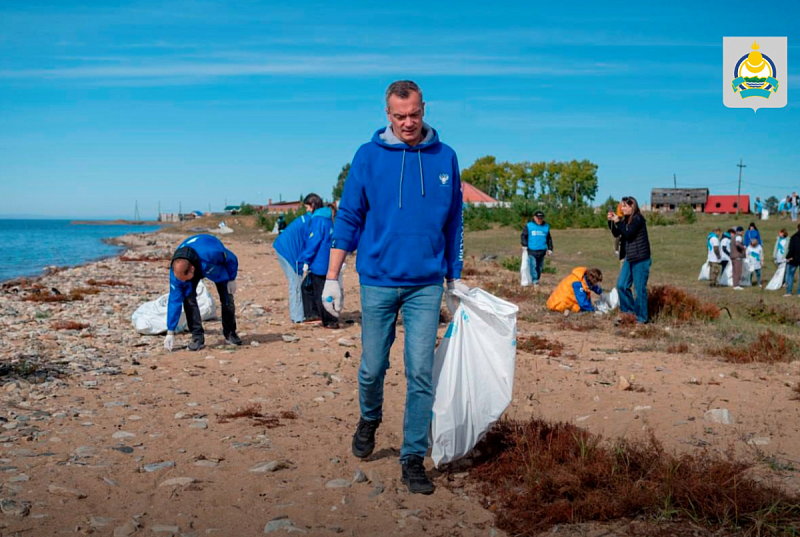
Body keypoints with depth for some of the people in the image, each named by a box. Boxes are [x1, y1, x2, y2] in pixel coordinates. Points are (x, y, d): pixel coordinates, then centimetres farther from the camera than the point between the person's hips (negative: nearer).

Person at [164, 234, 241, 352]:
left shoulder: (211, 254, -48)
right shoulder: (176, 270, -36)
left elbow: (232, 259, -26)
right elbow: (174, 300, -29)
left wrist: (232, 279, -12)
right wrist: (170, 332, -27)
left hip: (217, 265, -1)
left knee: (227, 298, -7)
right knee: (188, 296, -20)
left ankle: (230, 334, 13)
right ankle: (197, 337, -12)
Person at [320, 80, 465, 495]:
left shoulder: (445, 158, 4)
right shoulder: (368, 156, -1)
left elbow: (453, 224, 11)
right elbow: (348, 219, 1)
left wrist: (455, 279, 12)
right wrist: (332, 278, -3)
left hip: (426, 285, 1)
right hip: (378, 281, 0)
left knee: (420, 373, -2)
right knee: (372, 368, 9)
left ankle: (413, 458, 10)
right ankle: (369, 419, 39)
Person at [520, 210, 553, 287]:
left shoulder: (546, 226, 9)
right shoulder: (529, 226, -1)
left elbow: (549, 239, 17)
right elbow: (523, 236, 4)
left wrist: (550, 249, 15)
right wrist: (524, 245, -8)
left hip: (542, 251, 4)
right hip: (532, 250, -4)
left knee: (540, 266, 9)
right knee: (533, 266, -10)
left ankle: (536, 279, 21)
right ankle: (535, 281, -8)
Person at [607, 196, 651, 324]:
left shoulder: (638, 219, -13)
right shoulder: (625, 219, 11)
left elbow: (628, 234, -22)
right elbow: (616, 234, 12)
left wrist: (617, 222, -18)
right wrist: (611, 221, 0)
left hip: (640, 259, -9)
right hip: (629, 258, 9)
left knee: (640, 288, -2)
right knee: (621, 285, 9)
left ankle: (641, 317, 6)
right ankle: (629, 310, 22)